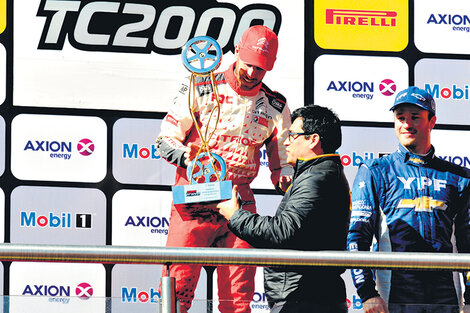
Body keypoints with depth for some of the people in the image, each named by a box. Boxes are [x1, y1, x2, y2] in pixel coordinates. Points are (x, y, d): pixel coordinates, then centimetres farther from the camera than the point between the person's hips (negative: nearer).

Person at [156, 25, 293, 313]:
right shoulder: (200, 90, 0)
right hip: (194, 199, -2)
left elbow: (283, 161, 16)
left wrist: (286, 179, -8)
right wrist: (188, 156, -19)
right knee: (177, 287, -10)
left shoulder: (275, 107, 9)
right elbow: (166, 140, 2)